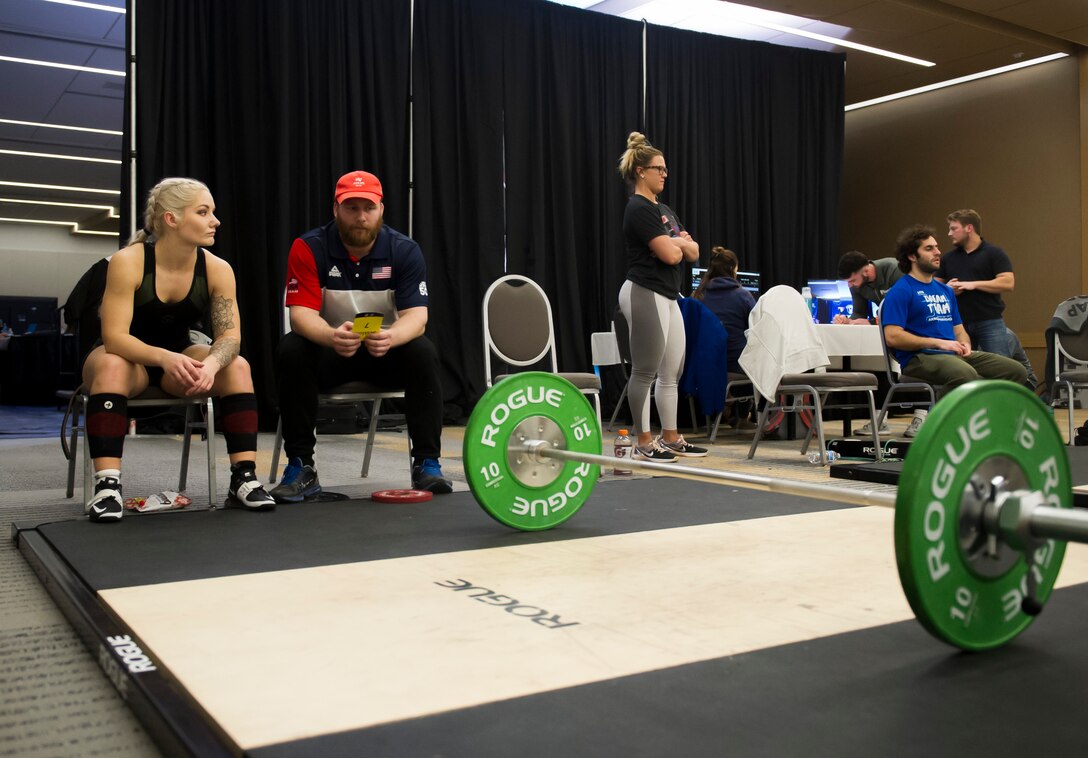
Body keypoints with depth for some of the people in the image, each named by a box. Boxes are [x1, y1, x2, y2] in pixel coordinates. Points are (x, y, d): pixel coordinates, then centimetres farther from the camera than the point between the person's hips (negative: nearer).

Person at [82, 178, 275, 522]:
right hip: (128, 357, -3)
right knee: (111, 366, -37)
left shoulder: (217, 269, -14)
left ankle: (244, 478, -25)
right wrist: (165, 358, -47)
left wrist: (212, 363, -42)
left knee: (237, 366, -24)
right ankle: (106, 486, -40)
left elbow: (230, 335, -18)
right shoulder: (128, 262, -24)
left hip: (179, 356, 3)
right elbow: (114, 337, -29)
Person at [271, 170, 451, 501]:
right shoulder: (308, 248, -13)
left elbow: (416, 315, -19)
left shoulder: (405, 250, -10)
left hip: (386, 350, 1)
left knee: (423, 352, -29)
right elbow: (302, 313, -22)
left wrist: (392, 337, -44)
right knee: (292, 351, -30)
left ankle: (427, 464, -22)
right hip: (329, 350, 0)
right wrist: (331, 336, -46)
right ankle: (300, 466, -21)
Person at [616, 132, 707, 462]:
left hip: (668, 296, 10)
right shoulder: (638, 209, -12)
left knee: (672, 372, 11)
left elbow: (693, 252, 14)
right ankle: (643, 442, 4)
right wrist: (678, 244, 3)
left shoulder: (664, 210, 18)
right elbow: (669, 254, -18)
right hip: (645, 294, -10)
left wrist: (676, 243, -5)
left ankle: (671, 438, 18)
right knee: (645, 372, -3)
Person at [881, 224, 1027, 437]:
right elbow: (892, 336, -14)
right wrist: (938, 342, -15)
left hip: (954, 355, 8)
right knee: (966, 374, -38)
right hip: (920, 357, -8)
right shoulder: (901, 291, -4)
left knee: (1016, 371, -6)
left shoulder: (945, 290, 22)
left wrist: (965, 344, 2)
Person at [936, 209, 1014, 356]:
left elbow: (1008, 283, -10)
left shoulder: (994, 253, 0)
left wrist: (974, 284, -15)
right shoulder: (948, 258, 13)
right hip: (958, 324, 4)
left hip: (990, 323, -4)